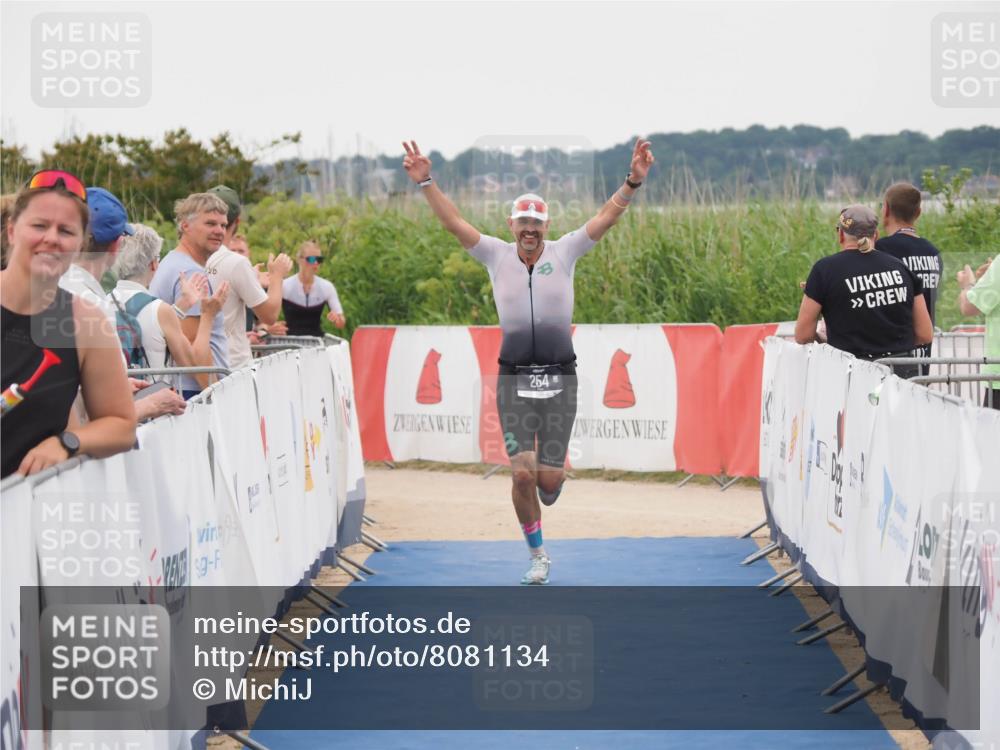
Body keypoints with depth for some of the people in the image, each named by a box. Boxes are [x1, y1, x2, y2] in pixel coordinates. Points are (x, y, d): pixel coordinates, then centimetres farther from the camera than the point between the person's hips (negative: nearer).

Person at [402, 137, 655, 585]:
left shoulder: (565, 252, 3)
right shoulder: (497, 255, 4)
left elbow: (606, 217, -5)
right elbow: (452, 222, -1)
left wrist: (633, 181, -18)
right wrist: (425, 183, -13)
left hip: (560, 379, 0)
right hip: (514, 380, 0)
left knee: (549, 479, -2)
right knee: (522, 472, -8)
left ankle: (542, 493, 38)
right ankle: (537, 556, 11)